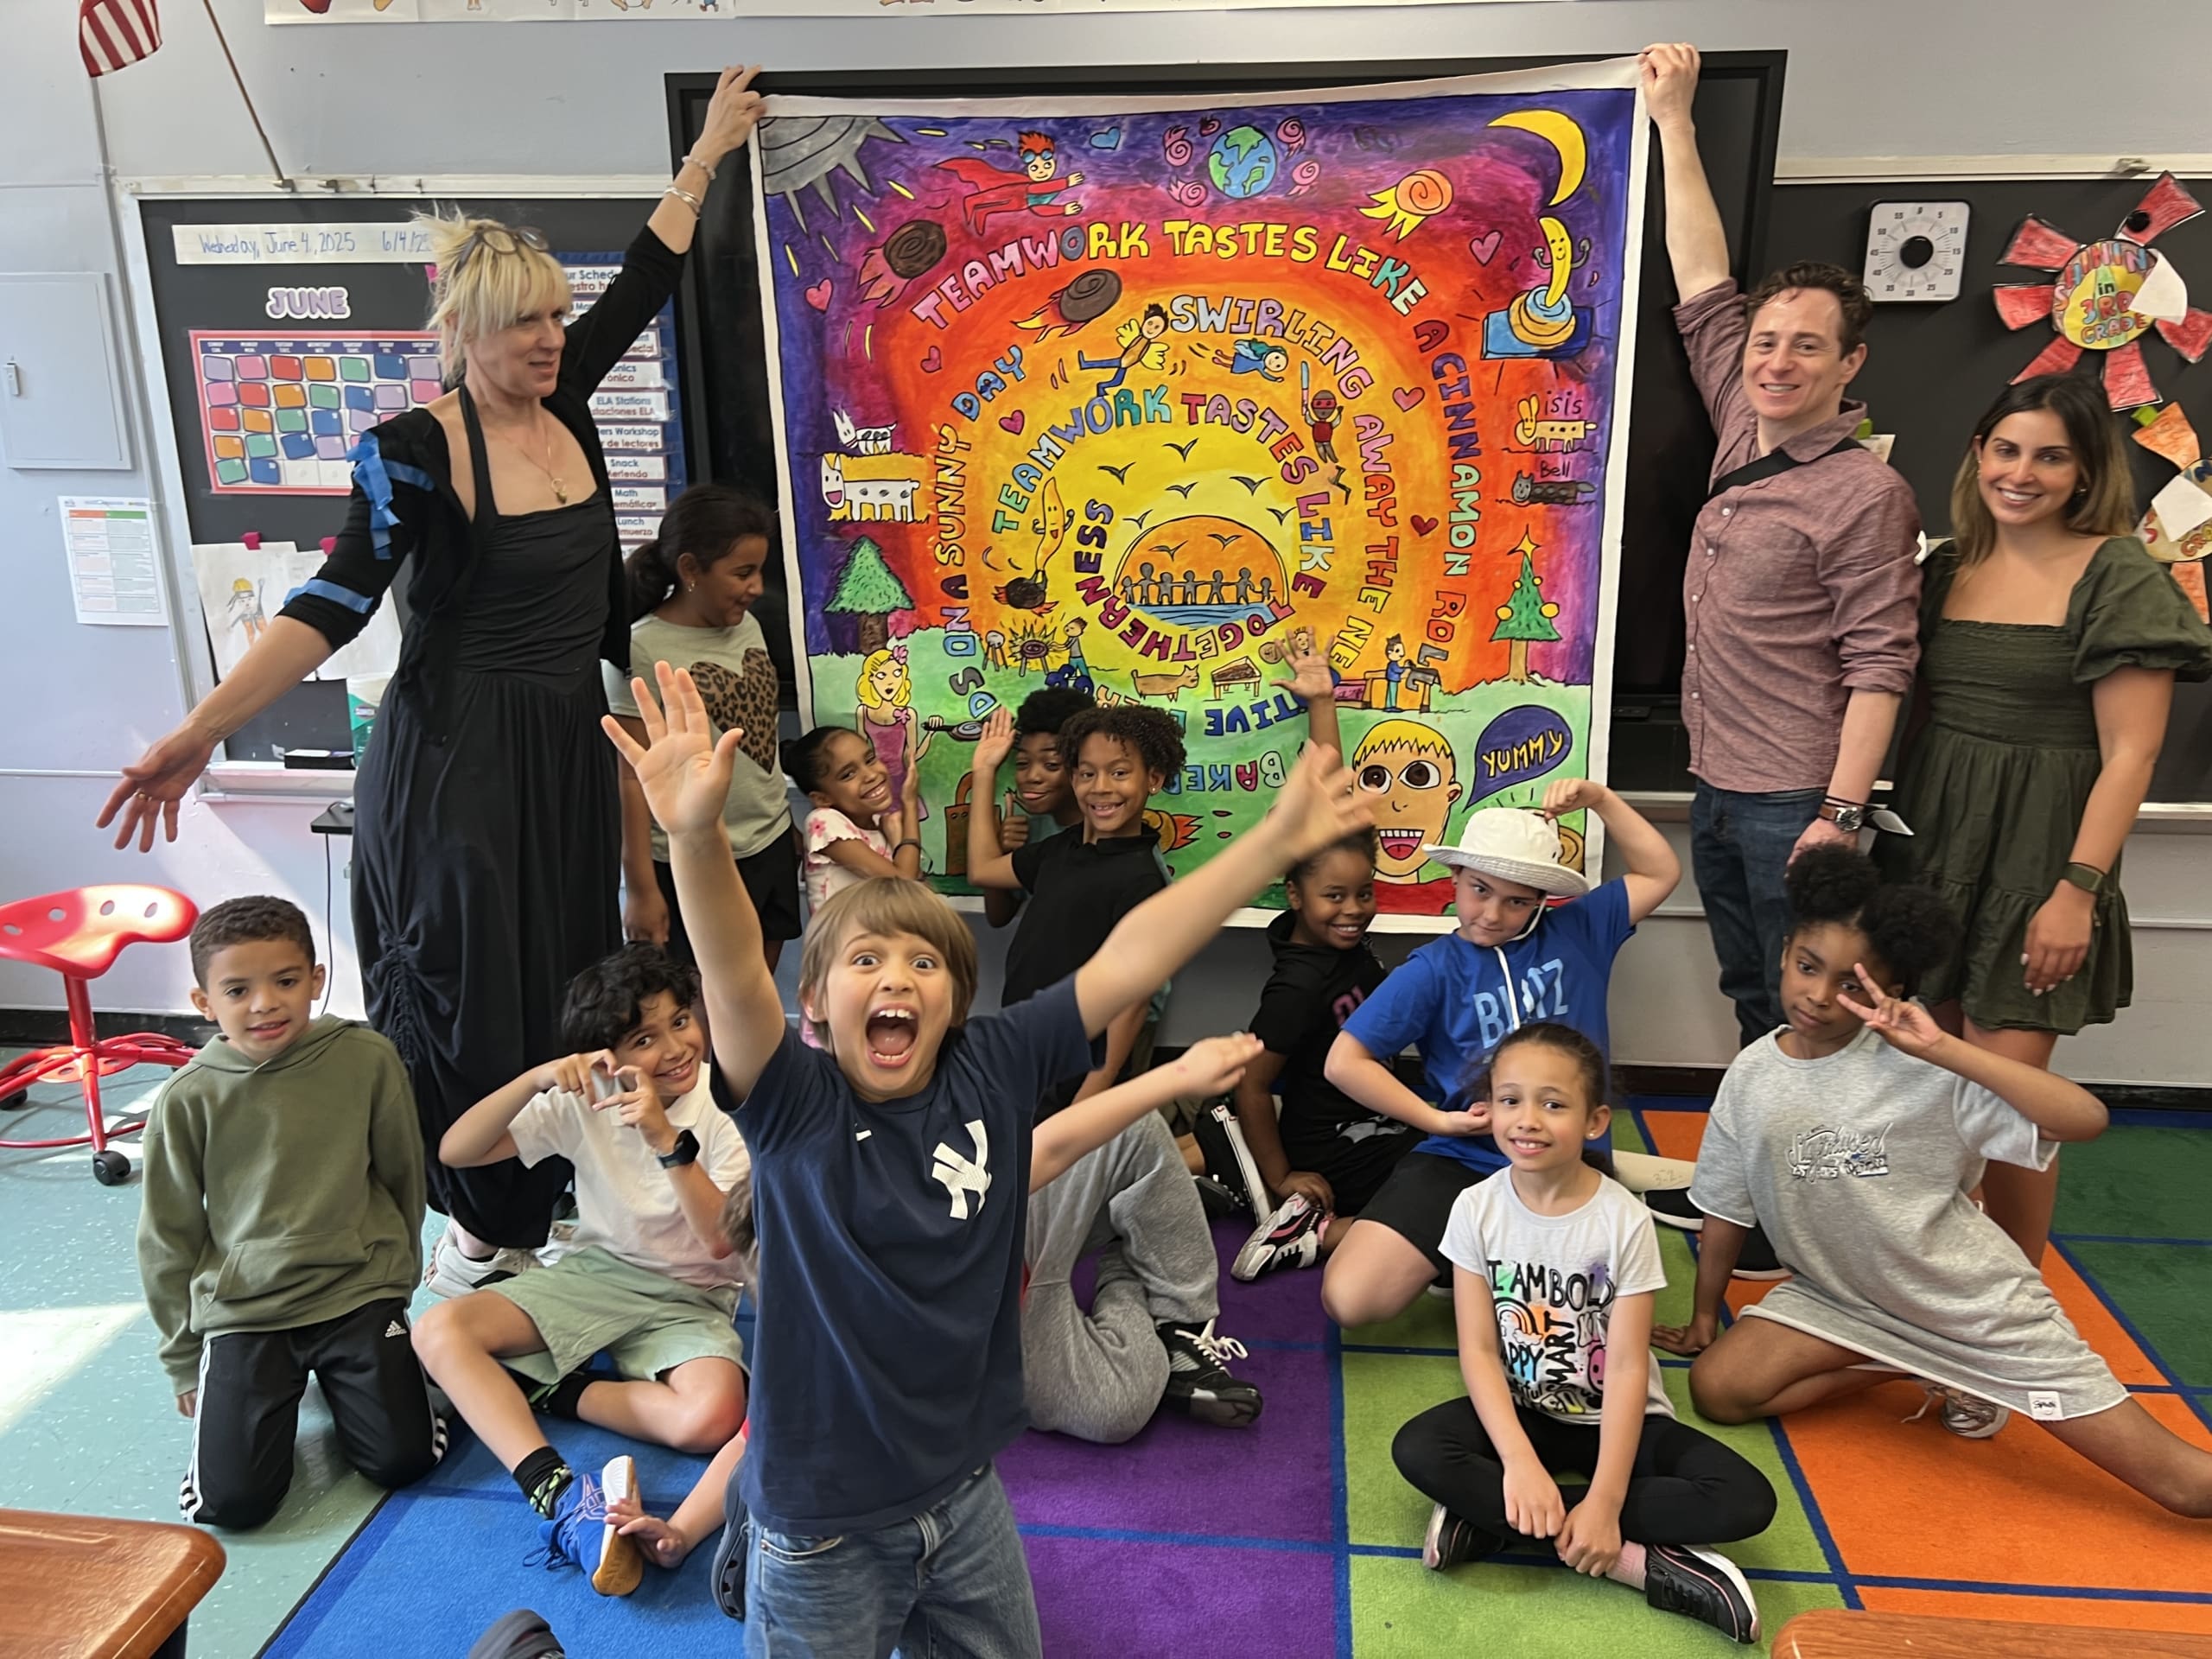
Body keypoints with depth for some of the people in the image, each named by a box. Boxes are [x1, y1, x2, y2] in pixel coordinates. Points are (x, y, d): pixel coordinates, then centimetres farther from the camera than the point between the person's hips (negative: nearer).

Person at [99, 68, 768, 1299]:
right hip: (454, 756, -6)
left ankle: (550, 1211, 28)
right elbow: (335, 603, -19)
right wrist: (204, 729, -29)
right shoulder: (415, 451, -13)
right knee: (470, 994, 3)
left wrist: (706, 156, 24)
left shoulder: (565, 405, 6)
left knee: (571, 988, 12)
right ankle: (478, 1230, 23)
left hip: (569, 747, 7)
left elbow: (645, 284, 16)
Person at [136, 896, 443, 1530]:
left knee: (403, 1461, -10)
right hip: (241, 1311, 0)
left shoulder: (368, 1059, -11)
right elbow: (168, 1240, 3)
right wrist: (184, 1363, 9)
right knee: (234, 1500, -11)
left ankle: (336, 1376, 21)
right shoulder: (187, 1100, -10)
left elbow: (403, 1176, 5)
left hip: (358, 1292, 0)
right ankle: (254, 1392, 21)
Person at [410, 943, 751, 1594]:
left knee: (713, 1417, -34)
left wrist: (669, 1140, -33)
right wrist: (536, 1078, -29)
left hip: (689, 1301, -3)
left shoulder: (728, 1105, -14)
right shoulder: (583, 1099, -6)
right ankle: (560, 1497, -33)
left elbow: (722, 1240, -21)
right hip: (593, 1273, 3)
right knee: (440, 1331, -22)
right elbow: (454, 1151, -13)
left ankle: (545, 1391, -12)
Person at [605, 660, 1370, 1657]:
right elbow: (735, 979, -35)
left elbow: (1126, 964, -12)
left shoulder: (991, 1071, -9)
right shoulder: (796, 1107, -17)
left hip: (966, 1493, 4)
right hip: (826, 1526, -4)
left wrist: (1277, 840, -15)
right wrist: (695, 834, -52)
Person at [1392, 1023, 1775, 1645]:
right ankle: (1637, 1560, -23)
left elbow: (1627, 1368, -18)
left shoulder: (1626, 1220, -17)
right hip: (1521, 1412, 1)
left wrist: (1605, 1502, -26)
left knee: (1746, 1501, -23)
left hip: (1615, 1418, 0)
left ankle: (1491, 1518, -23)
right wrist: (1520, 1461, -27)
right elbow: (1478, 1350, -13)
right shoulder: (1477, 1209, -12)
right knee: (1418, 1450, -28)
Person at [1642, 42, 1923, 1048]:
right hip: (1716, 788, 7)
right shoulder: (1742, 437, 7)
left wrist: (1840, 815, -21)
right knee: (1753, 1010, 17)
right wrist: (1672, 121, 13)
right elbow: (1703, 286, 11)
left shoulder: (1866, 495, -12)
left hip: (1795, 804, -7)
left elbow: (1878, 667, -14)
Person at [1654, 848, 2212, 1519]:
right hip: (1842, 1300, 5)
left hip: (1980, 1304, -4)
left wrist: (1943, 1047, -35)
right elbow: (1725, 1212, 4)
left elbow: (2085, 1118, -30)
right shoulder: (1751, 1078, -8)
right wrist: (1704, 1318, 12)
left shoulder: (1917, 1066, -19)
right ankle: (1922, 1373, 4)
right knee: (1717, 1389, -17)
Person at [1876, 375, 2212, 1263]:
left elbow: (2129, 753, -11)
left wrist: (2078, 889, -16)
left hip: (2037, 855, -5)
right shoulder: (1947, 568, 9)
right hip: (1929, 840, 5)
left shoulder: (2119, 577, -7)